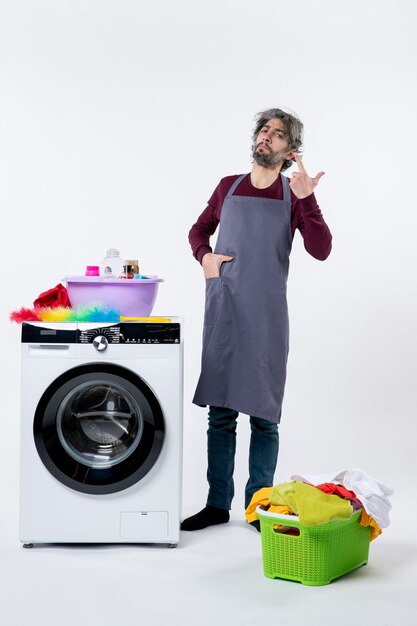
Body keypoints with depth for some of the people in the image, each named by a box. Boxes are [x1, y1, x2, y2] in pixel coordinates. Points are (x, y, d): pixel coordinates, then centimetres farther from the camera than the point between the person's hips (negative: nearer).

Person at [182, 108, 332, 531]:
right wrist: (204, 256, 3)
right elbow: (199, 229, 24)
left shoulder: (294, 194, 3)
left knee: (263, 414, 3)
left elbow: (321, 250, -8)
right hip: (223, 311, 2)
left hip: (266, 316, -2)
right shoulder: (228, 187, 11)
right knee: (220, 413, 6)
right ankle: (217, 504, 15)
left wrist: (305, 199, -18)